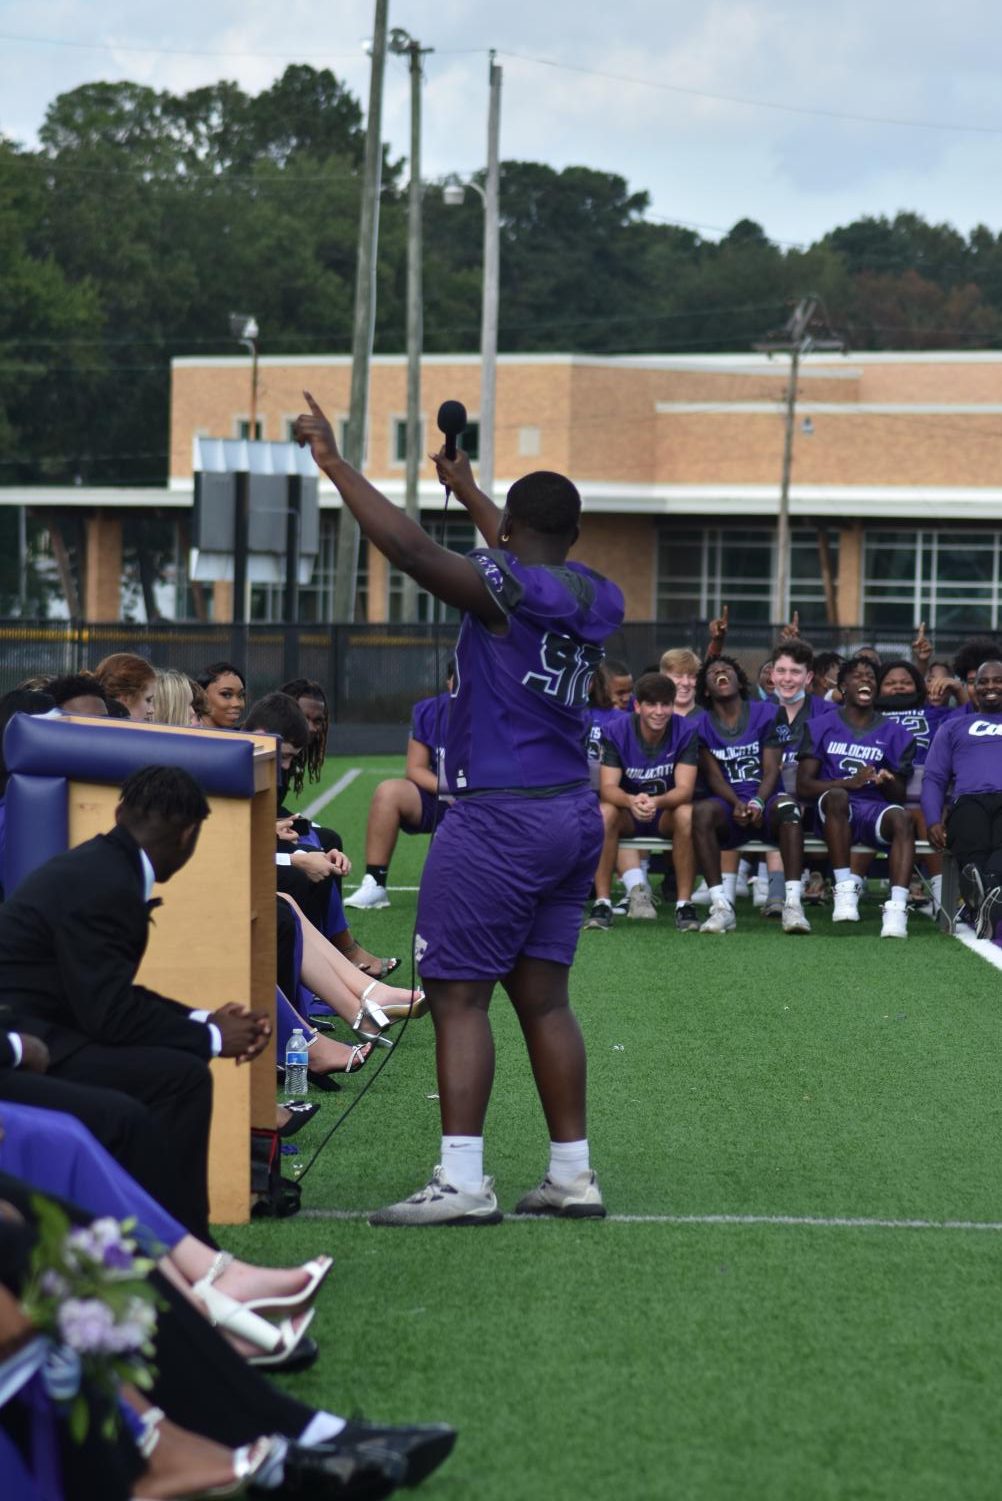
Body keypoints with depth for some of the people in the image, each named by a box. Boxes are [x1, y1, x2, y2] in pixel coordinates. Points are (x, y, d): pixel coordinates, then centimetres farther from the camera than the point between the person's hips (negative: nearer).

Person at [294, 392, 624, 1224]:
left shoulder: (503, 590, -14)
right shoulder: (598, 600, 10)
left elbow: (412, 547, -24)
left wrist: (335, 462, -17)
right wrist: (468, 491, 43)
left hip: (501, 817, -8)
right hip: (574, 815, 8)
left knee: (458, 994, -5)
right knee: (543, 996, 13)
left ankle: (462, 1180, -9)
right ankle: (573, 1174, 15)